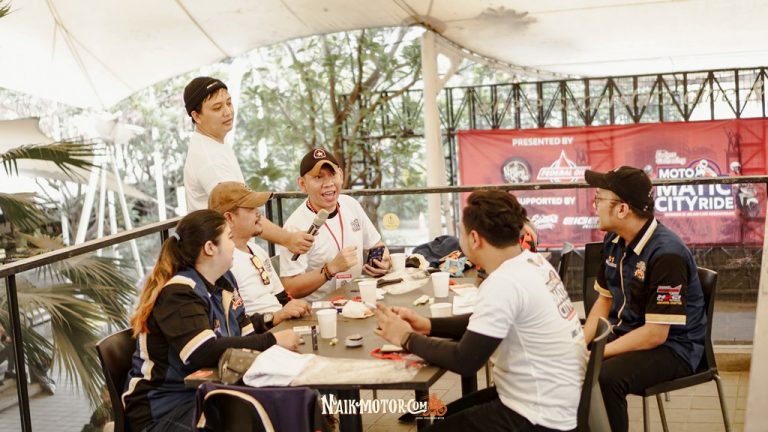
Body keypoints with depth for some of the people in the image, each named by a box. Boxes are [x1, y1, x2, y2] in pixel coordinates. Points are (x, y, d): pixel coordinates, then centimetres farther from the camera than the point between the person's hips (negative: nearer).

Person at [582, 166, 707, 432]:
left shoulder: (666, 254, -25)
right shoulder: (614, 241, 0)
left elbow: (656, 334, -25)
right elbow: (604, 301, 9)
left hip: (671, 347, -7)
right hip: (625, 334, 8)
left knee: (605, 377, -33)